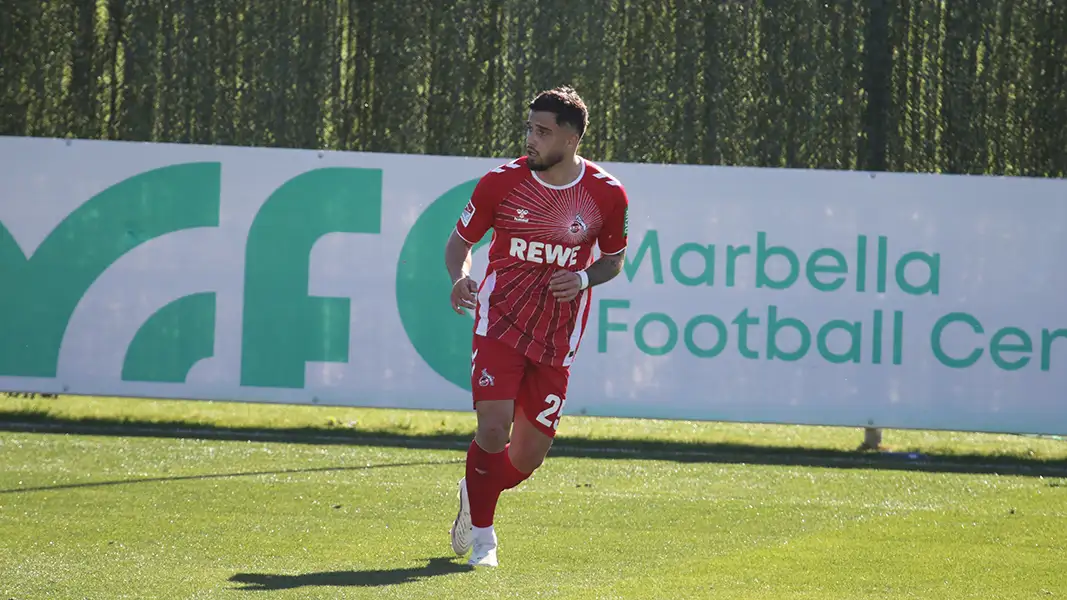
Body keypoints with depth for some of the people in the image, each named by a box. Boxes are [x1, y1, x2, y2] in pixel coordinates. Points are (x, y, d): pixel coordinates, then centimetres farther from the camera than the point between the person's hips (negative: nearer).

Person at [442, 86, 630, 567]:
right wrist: (459, 277, -15)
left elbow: (614, 258, 13)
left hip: (556, 339, 2)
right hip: (499, 324, -2)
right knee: (493, 428, -18)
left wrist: (583, 279, -9)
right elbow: (459, 241, 7)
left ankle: (474, 493, 38)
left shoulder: (607, 195, -3)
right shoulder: (501, 182, -5)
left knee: (528, 458, 4)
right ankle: (482, 532, 4)